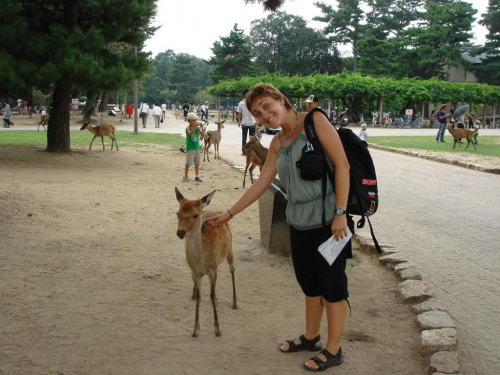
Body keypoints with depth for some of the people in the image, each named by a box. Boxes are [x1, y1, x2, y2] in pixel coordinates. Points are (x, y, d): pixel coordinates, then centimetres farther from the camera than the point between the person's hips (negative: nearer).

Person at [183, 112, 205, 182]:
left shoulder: (197, 128, 2)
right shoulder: (188, 128, -9)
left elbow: (203, 135, -8)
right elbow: (190, 134, -29)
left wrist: (202, 128, -22)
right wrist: (194, 127, -39)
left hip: (197, 148, 4)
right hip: (190, 149, -4)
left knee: (197, 163, 10)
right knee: (188, 163, 1)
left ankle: (197, 176, 19)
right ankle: (185, 176, 13)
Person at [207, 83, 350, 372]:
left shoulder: (315, 121, -10)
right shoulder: (277, 143, 10)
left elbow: (342, 164, -15)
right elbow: (260, 185, 17)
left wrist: (340, 213, -19)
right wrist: (229, 214, 18)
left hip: (328, 219, -7)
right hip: (299, 221, 7)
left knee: (332, 283, 4)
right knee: (309, 282, 18)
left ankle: (334, 350, 18)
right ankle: (311, 337, 36)